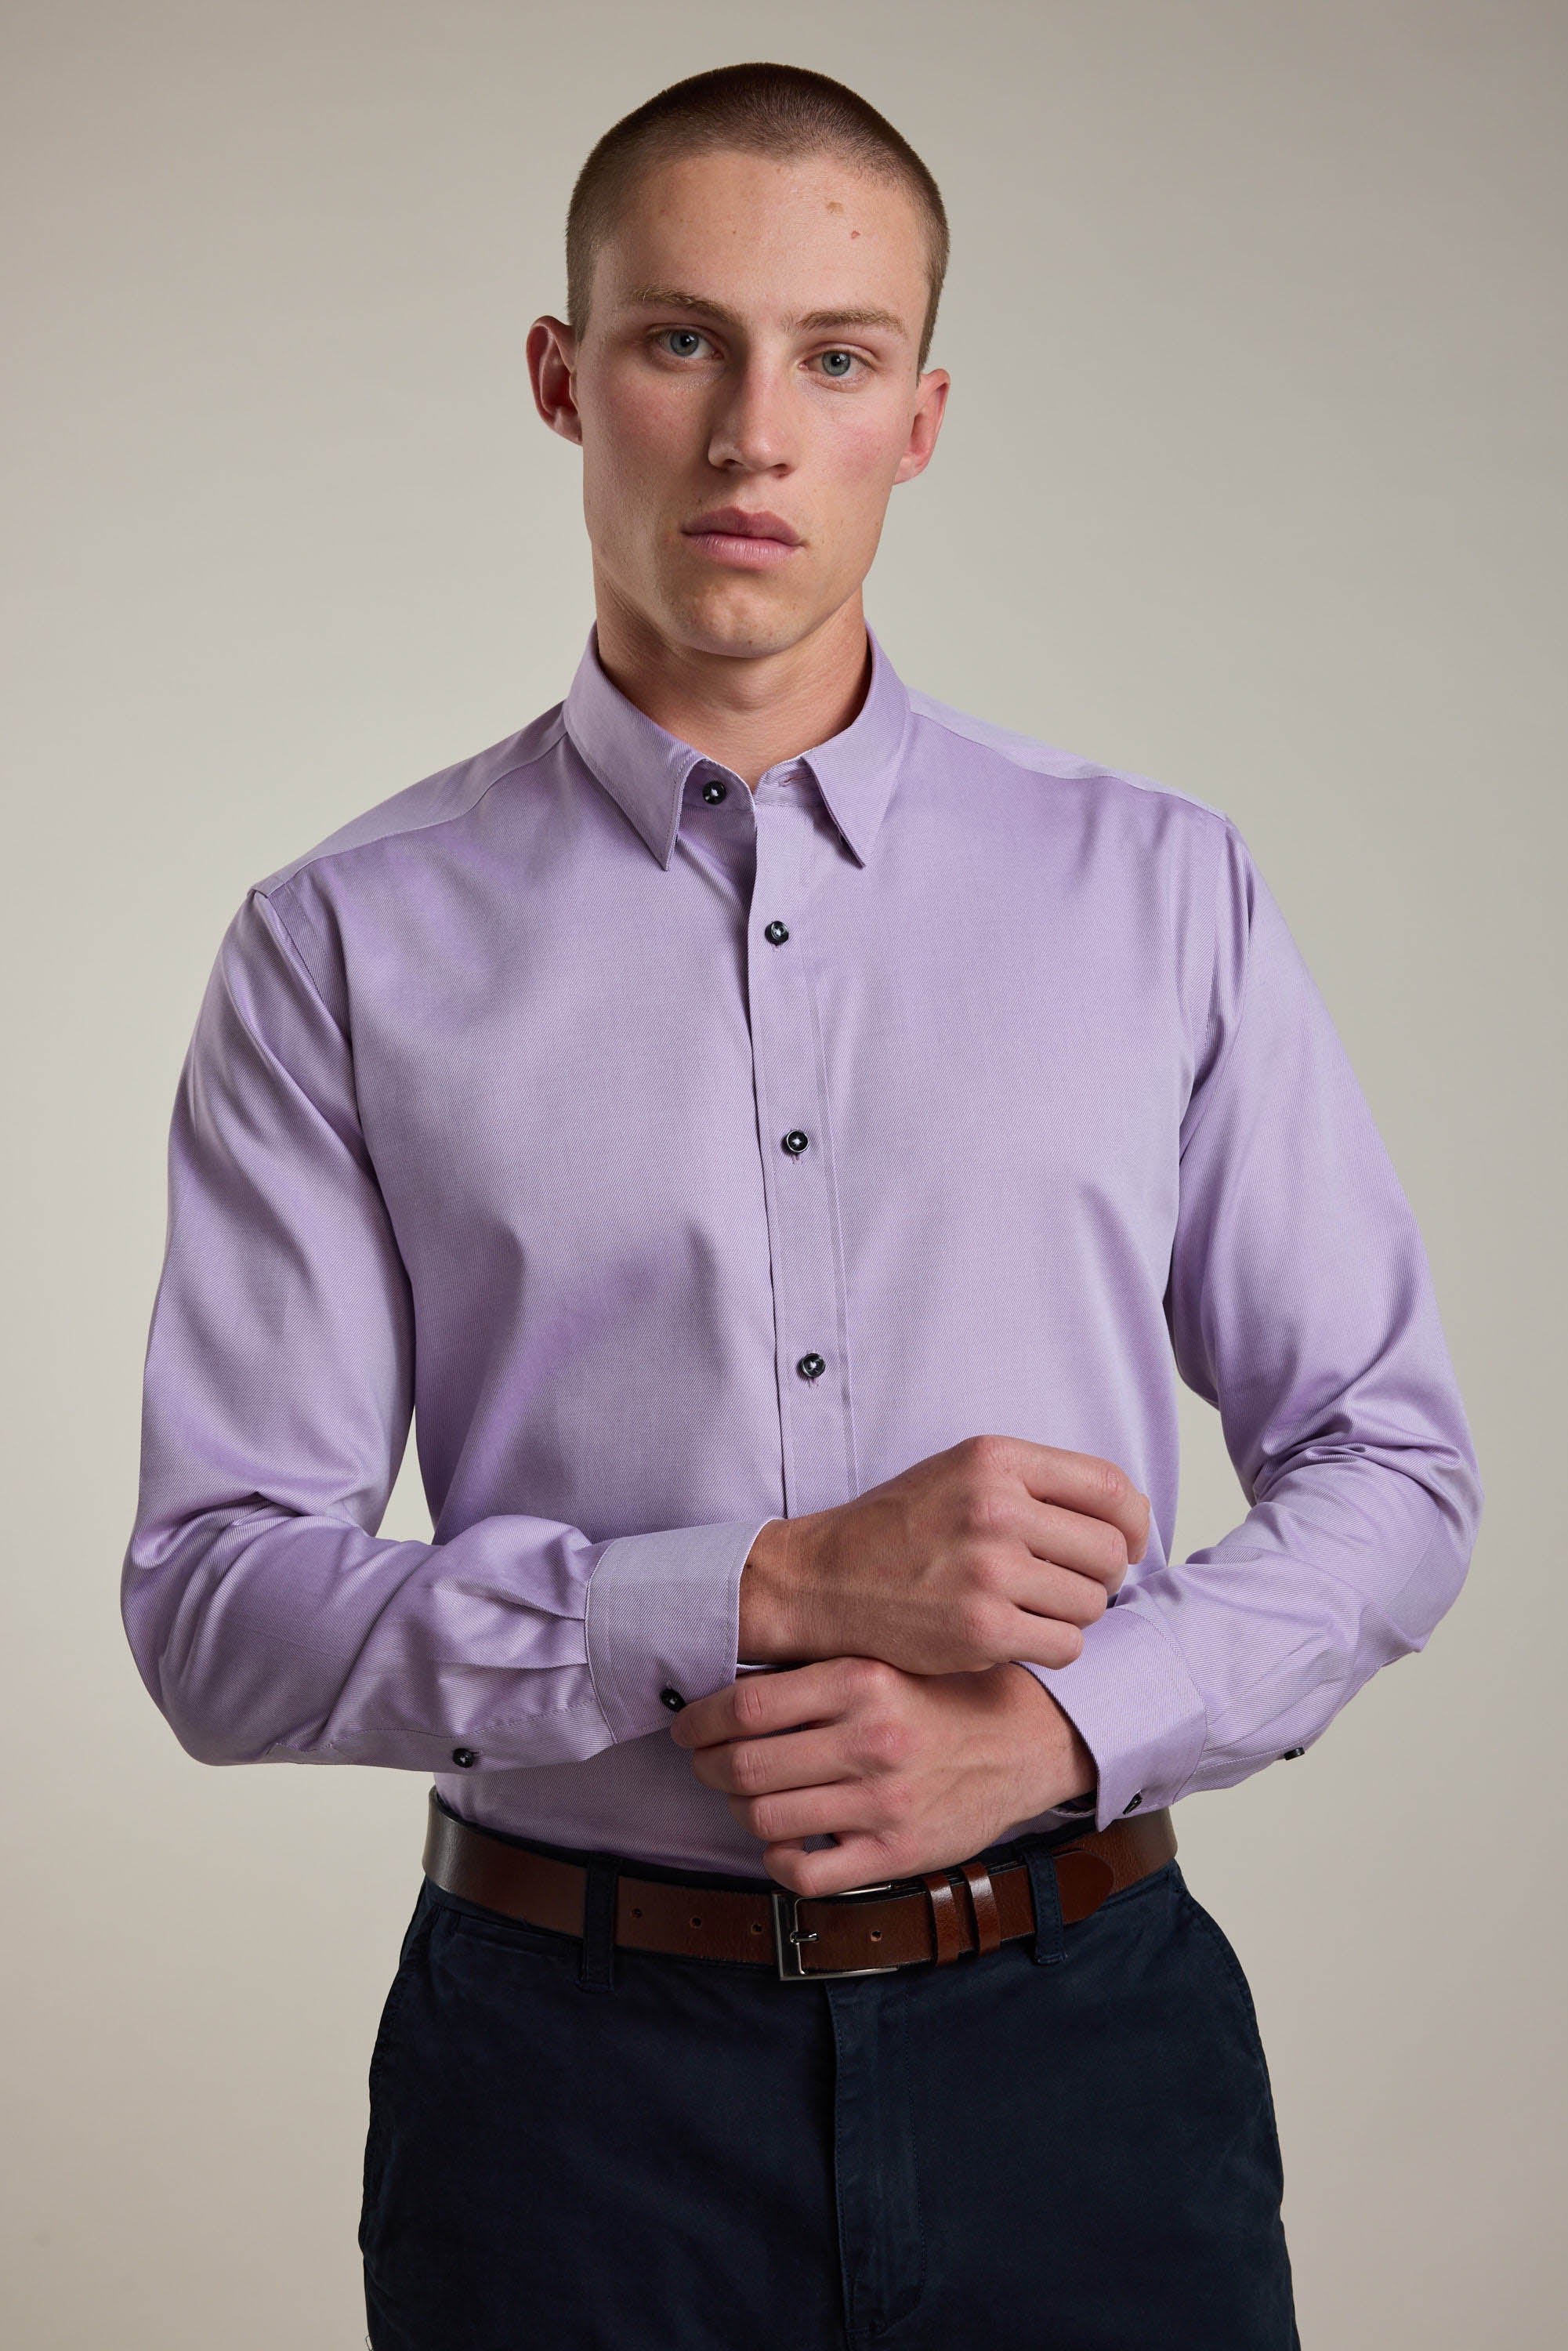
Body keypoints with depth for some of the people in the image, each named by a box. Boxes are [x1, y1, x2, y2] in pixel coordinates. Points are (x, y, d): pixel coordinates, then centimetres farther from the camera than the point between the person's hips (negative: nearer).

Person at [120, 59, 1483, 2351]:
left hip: (1076, 2027, 2)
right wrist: (768, 1597, -18)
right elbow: (218, 1601, -7)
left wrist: (1056, 1724, -13)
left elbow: (1385, 1456, 4)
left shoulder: (1158, 888, 2)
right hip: (574, 2068, -1)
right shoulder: (353, 949, -3)